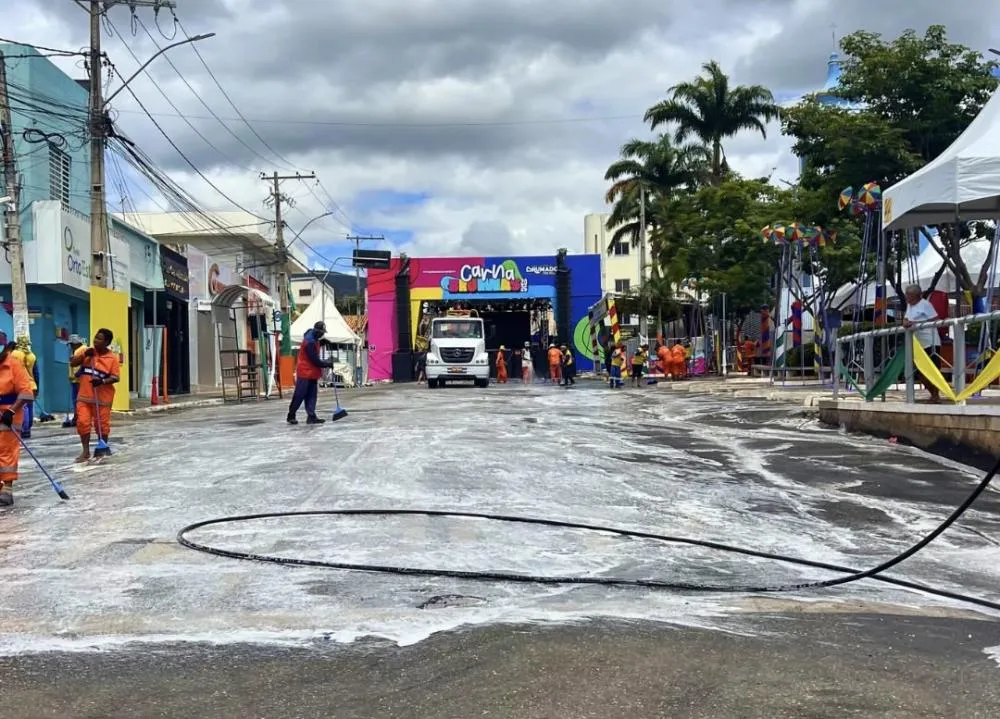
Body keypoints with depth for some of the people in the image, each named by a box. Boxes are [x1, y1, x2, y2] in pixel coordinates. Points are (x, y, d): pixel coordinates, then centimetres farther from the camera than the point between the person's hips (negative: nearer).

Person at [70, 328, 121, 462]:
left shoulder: (112, 358, -7)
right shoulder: (87, 352, 5)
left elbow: (116, 377, -10)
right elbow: (72, 363, 6)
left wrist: (102, 381, -26)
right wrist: (84, 355, -9)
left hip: (102, 397, -3)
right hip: (84, 396, 3)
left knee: (102, 424, 6)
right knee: (83, 422, -2)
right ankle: (85, 451, 7)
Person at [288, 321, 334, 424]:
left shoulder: (314, 339, 10)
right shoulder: (309, 341, -21)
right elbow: (315, 360, -20)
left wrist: (326, 363, 9)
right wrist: (328, 364, -12)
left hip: (312, 373, 10)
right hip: (305, 373, -10)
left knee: (311, 396, 6)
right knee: (299, 396, -2)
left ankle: (311, 417, 5)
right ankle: (291, 416, 7)